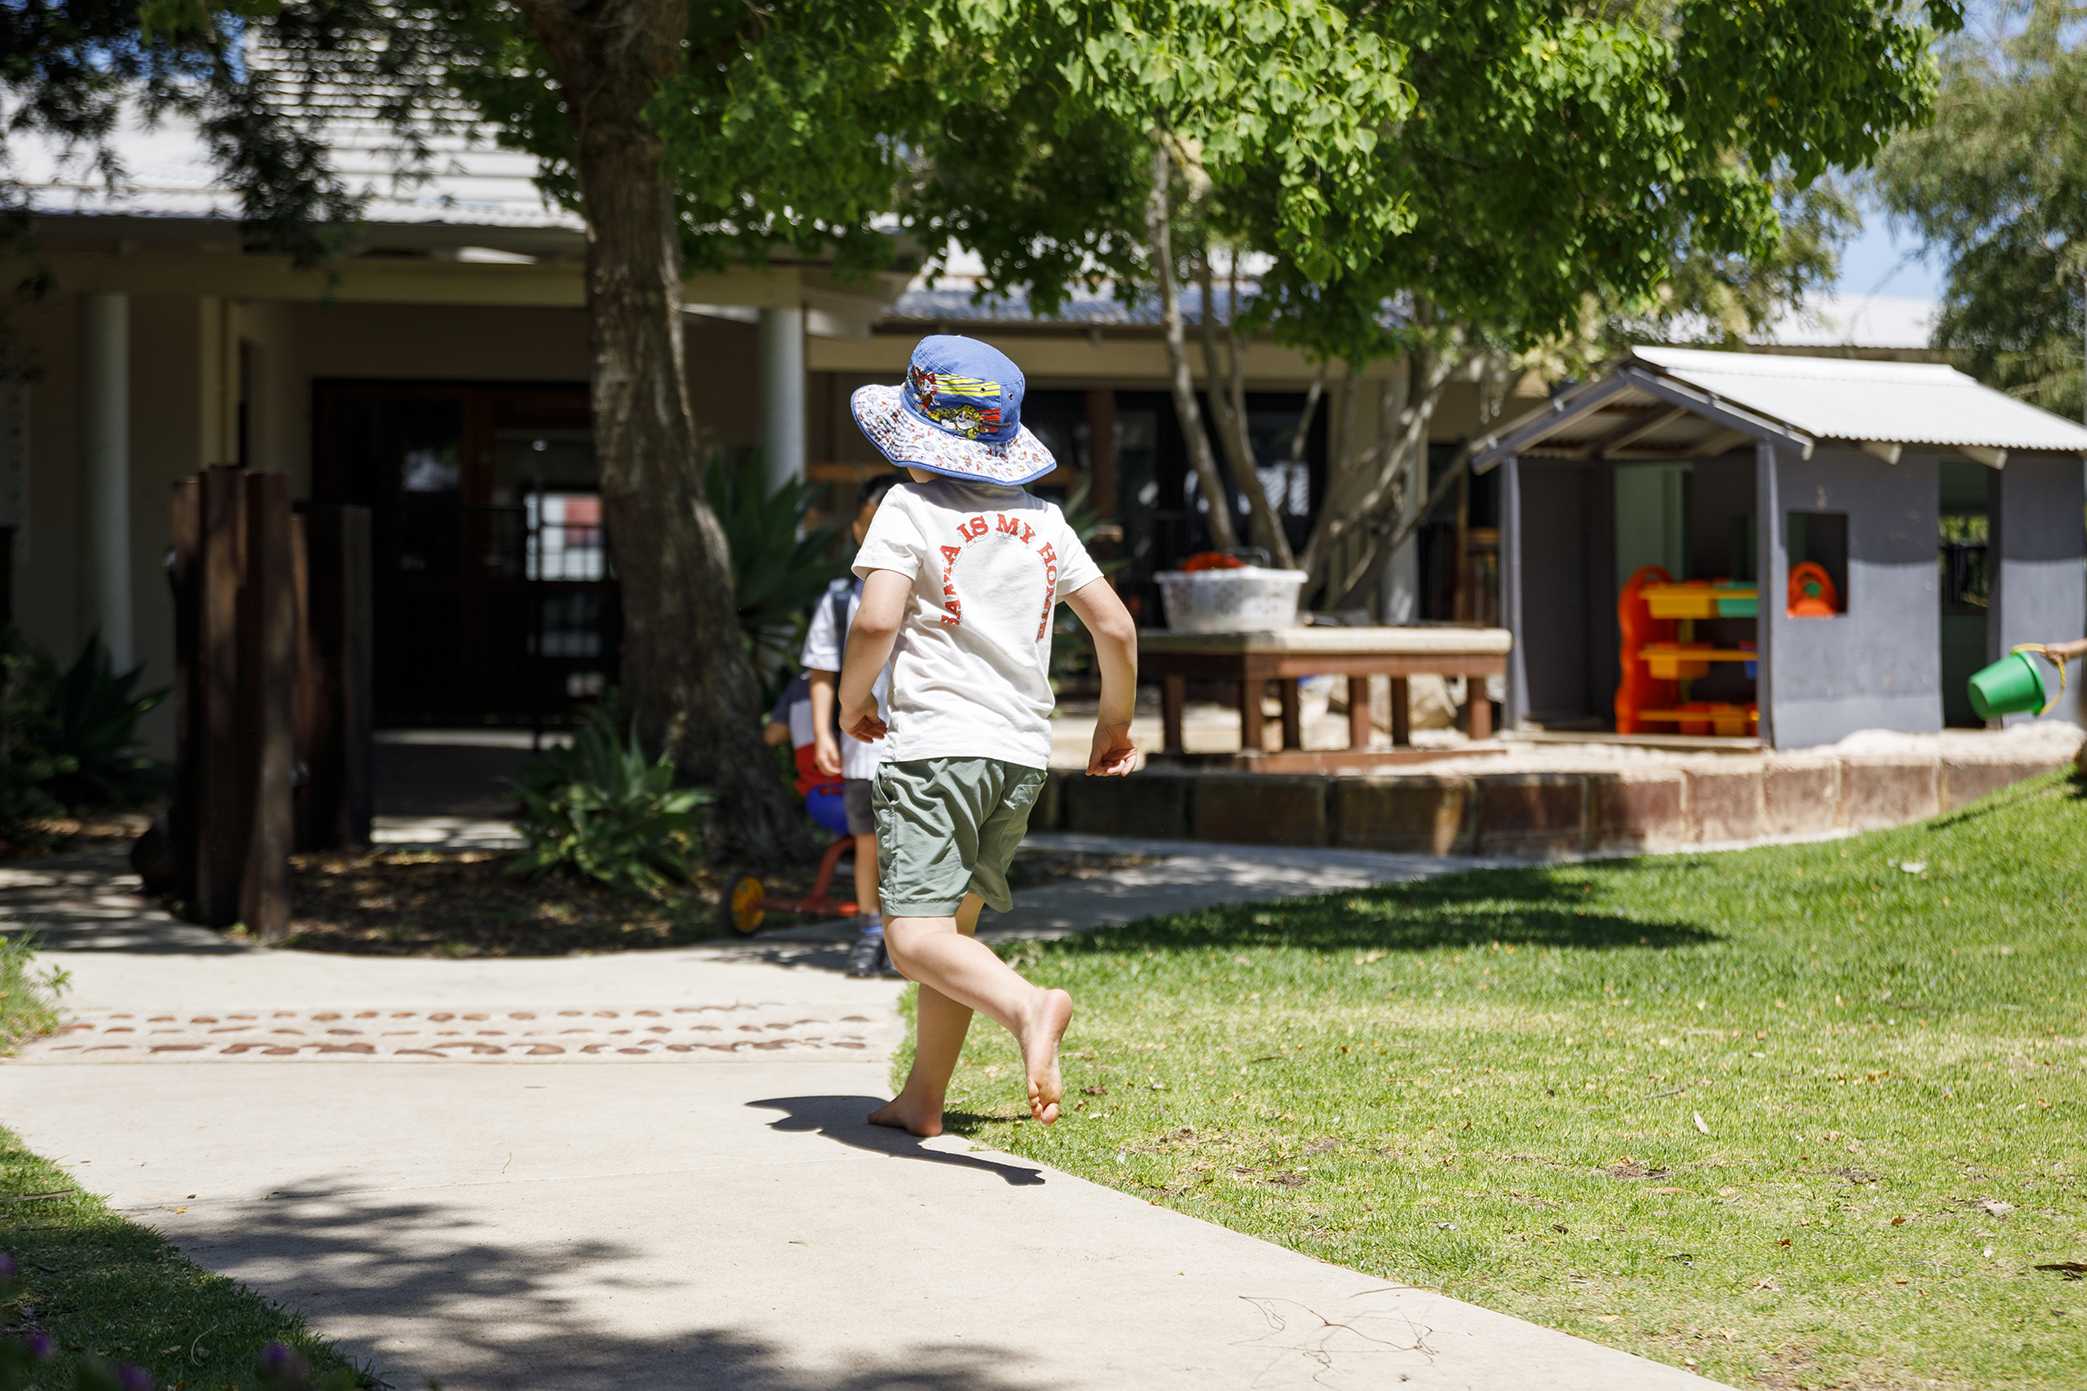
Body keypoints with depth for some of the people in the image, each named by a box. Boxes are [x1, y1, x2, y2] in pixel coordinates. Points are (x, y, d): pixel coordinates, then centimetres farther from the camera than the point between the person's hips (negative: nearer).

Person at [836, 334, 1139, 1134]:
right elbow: (1116, 627, 12)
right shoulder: (1042, 520, 12)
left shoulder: (911, 508, -5)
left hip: (935, 741, -7)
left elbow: (876, 620, -17)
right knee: (954, 921, 19)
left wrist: (852, 703, 1)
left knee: (916, 937, -14)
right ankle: (922, 1099, 24)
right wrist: (1116, 723, 26)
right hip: (1022, 752, 7)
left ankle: (1027, 1006, -40)